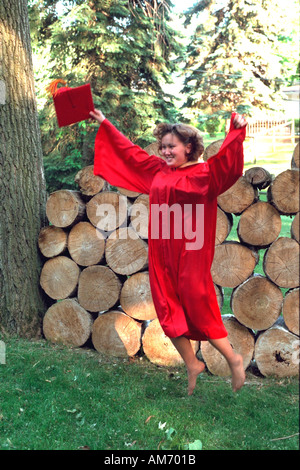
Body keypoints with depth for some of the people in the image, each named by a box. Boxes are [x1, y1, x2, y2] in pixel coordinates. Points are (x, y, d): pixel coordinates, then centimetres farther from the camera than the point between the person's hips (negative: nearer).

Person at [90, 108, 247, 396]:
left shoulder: (203, 173, -6)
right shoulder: (158, 171, 11)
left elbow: (225, 160, -25)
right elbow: (129, 151, 21)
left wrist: (236, 131, -39)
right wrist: (104, 123, 26)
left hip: (189, 254, -6)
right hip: (162, 254, 7)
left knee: (197, 309, 0)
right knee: (168, 311, 10)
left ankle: (233, 359, 21)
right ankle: (192, 365, 26)